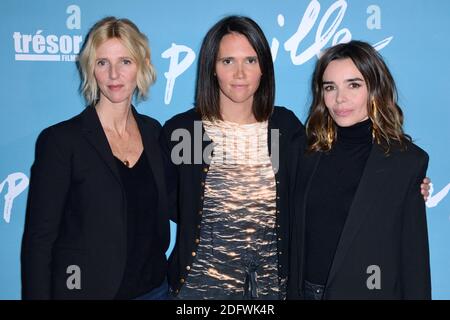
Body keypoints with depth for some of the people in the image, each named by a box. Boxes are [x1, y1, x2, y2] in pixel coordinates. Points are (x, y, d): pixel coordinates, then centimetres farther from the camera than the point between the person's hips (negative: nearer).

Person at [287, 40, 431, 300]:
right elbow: (298, 242, 4)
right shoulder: (311, 155, -1)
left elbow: (413, 257, -8)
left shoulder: (408, 161, -11)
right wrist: (293, 291, 2)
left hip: (368, 291, -3)